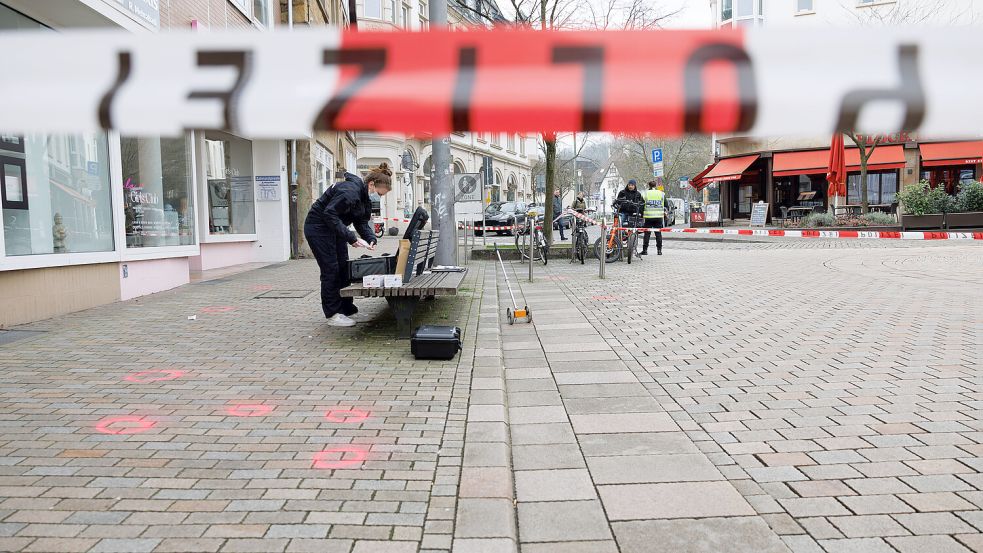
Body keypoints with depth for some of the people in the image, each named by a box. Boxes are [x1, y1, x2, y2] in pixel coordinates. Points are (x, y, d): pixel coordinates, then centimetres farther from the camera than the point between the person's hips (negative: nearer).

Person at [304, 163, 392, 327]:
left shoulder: (365, 197, 3)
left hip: (334, 228, 10)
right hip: (318, 228, -10)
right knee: (331, 270, -8)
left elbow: (362, 222, 3)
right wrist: (351, 238, -33)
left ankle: (347, 310, 16)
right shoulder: (350, 191, -28)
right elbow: (329, 213, -32)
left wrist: (371, 239, -16)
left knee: (343, 268, 9)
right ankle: (333, 314, -1)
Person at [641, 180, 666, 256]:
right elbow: (665, 205, 9)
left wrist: (641, 214, 13)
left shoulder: (646, 193, 1)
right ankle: (659, 249, 6)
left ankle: (645, 249, 0)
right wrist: (665, 213, 19)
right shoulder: (662, 193, 6)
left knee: (647, 233, 2)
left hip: (648, 216, -1)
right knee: (658, 233, 6)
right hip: (659, 216, 1)